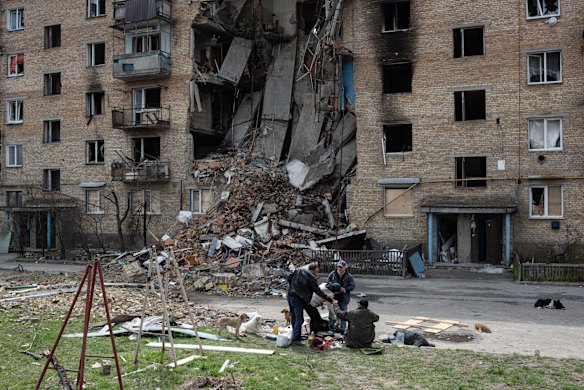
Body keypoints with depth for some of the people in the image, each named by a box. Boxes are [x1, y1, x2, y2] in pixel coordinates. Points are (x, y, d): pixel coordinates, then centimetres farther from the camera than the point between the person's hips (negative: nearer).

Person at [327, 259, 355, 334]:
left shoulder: (349, 276, -3)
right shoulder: (332, 274, -2)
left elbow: (352, 286, -2)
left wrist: (344, 289, -18)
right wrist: (333, 290, -16)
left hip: (344, 299, 0)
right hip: (333, 298, 0)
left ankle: (343, 329, 22)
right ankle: (331, 329, 19)